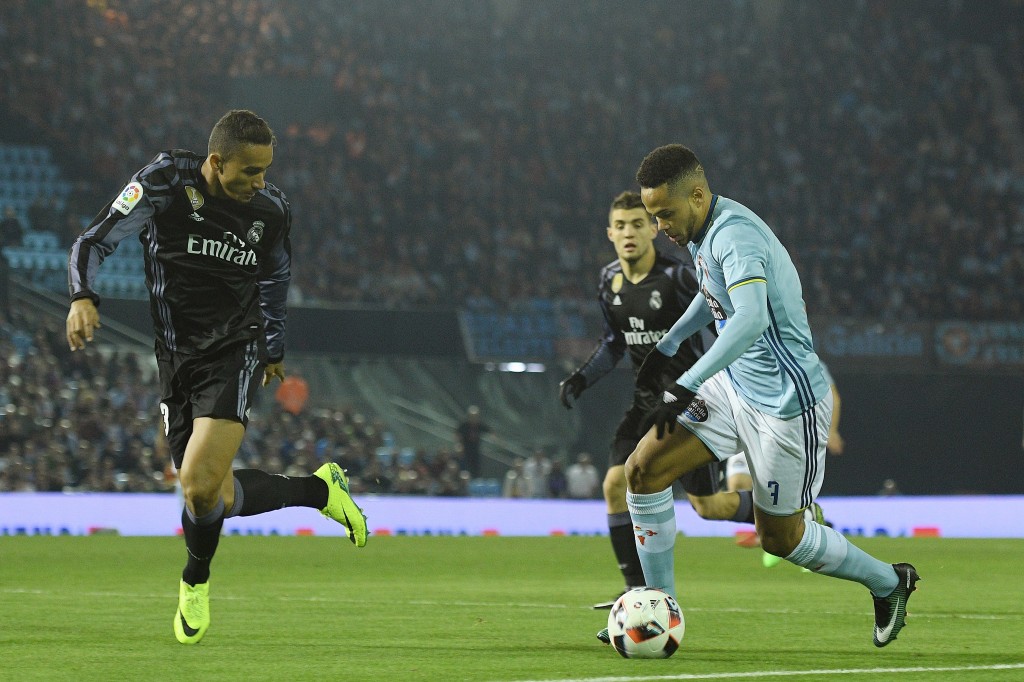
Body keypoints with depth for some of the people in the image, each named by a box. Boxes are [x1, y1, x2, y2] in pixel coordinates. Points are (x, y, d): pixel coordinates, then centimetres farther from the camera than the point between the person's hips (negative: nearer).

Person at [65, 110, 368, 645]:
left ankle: (196, 580, 10)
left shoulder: (271, 209, -5)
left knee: (201, 487, -21)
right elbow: (94, 241, -12)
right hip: (175, 357, 1)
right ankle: (317, 490, 27)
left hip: (235, 354, -1)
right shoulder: (163, 184, -14)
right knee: (212, 495, 2)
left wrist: (274, 348, 28)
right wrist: (83, 296, -31)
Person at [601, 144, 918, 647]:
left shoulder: (735, 234, -27)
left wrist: (686, 385, -49)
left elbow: (751, 317, -44)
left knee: (780, 539, 5)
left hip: (787, 403, -9)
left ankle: (888, 583, 31)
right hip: (733, 385, 9)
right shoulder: (705, 230, 3)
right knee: (643, 469, -6)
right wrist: (667, 346, 27)